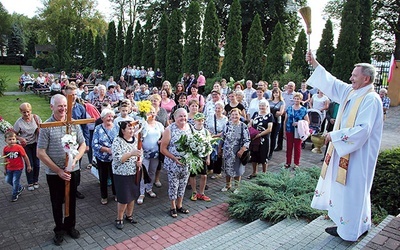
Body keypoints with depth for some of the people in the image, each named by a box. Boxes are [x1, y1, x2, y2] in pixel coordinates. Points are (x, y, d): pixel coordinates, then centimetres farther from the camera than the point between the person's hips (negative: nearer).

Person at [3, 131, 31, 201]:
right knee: (8, 180, 16)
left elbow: (25, 157, -11)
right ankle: (20, 188, 37)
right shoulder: (5, 149, -6)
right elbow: (5, 159, 6)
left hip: (18, 168, -5)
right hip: (10, 168, 5)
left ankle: (15, 195, 20)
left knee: (15, 182, 0)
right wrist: (5, 169, 11)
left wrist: (28, 166, -6)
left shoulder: (19, 147, -19)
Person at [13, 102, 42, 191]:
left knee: (37, 163, 8)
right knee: (29, 164, 1)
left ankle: (35, 181, 29)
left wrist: (38, 124, -24)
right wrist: (20, 138, -24)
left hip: (36, 144, 2)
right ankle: (30, 183, 21)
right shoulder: (19, 122, -15)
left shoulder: (36, 117, -11)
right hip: (25, 145, -1)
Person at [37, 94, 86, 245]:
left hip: (73, 171, 2)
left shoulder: (74, 123, -5)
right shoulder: (46, 126, -13)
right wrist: (58, 171, -14)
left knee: (72, 200, 17)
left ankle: (70, 226, 40)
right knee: (57, 203, 15)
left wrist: (75, 160, -14)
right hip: (54, 173, -2)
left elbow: (83, 144, 4)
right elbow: (40, 153, -12)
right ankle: (59, 230, 36)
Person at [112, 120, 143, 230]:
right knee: (124, 198, 1)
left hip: (134, 173, 6)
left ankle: (129, 215, 36)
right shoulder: (117, 141, -16)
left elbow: (140, 153, 13)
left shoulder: (135, 140, 3)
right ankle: (119, 219, 23)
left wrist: (139, 161, -8)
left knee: (132, 195, 15)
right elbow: (117, 159, -22)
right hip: (122, 174, -6)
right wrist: (131, 153, -32)